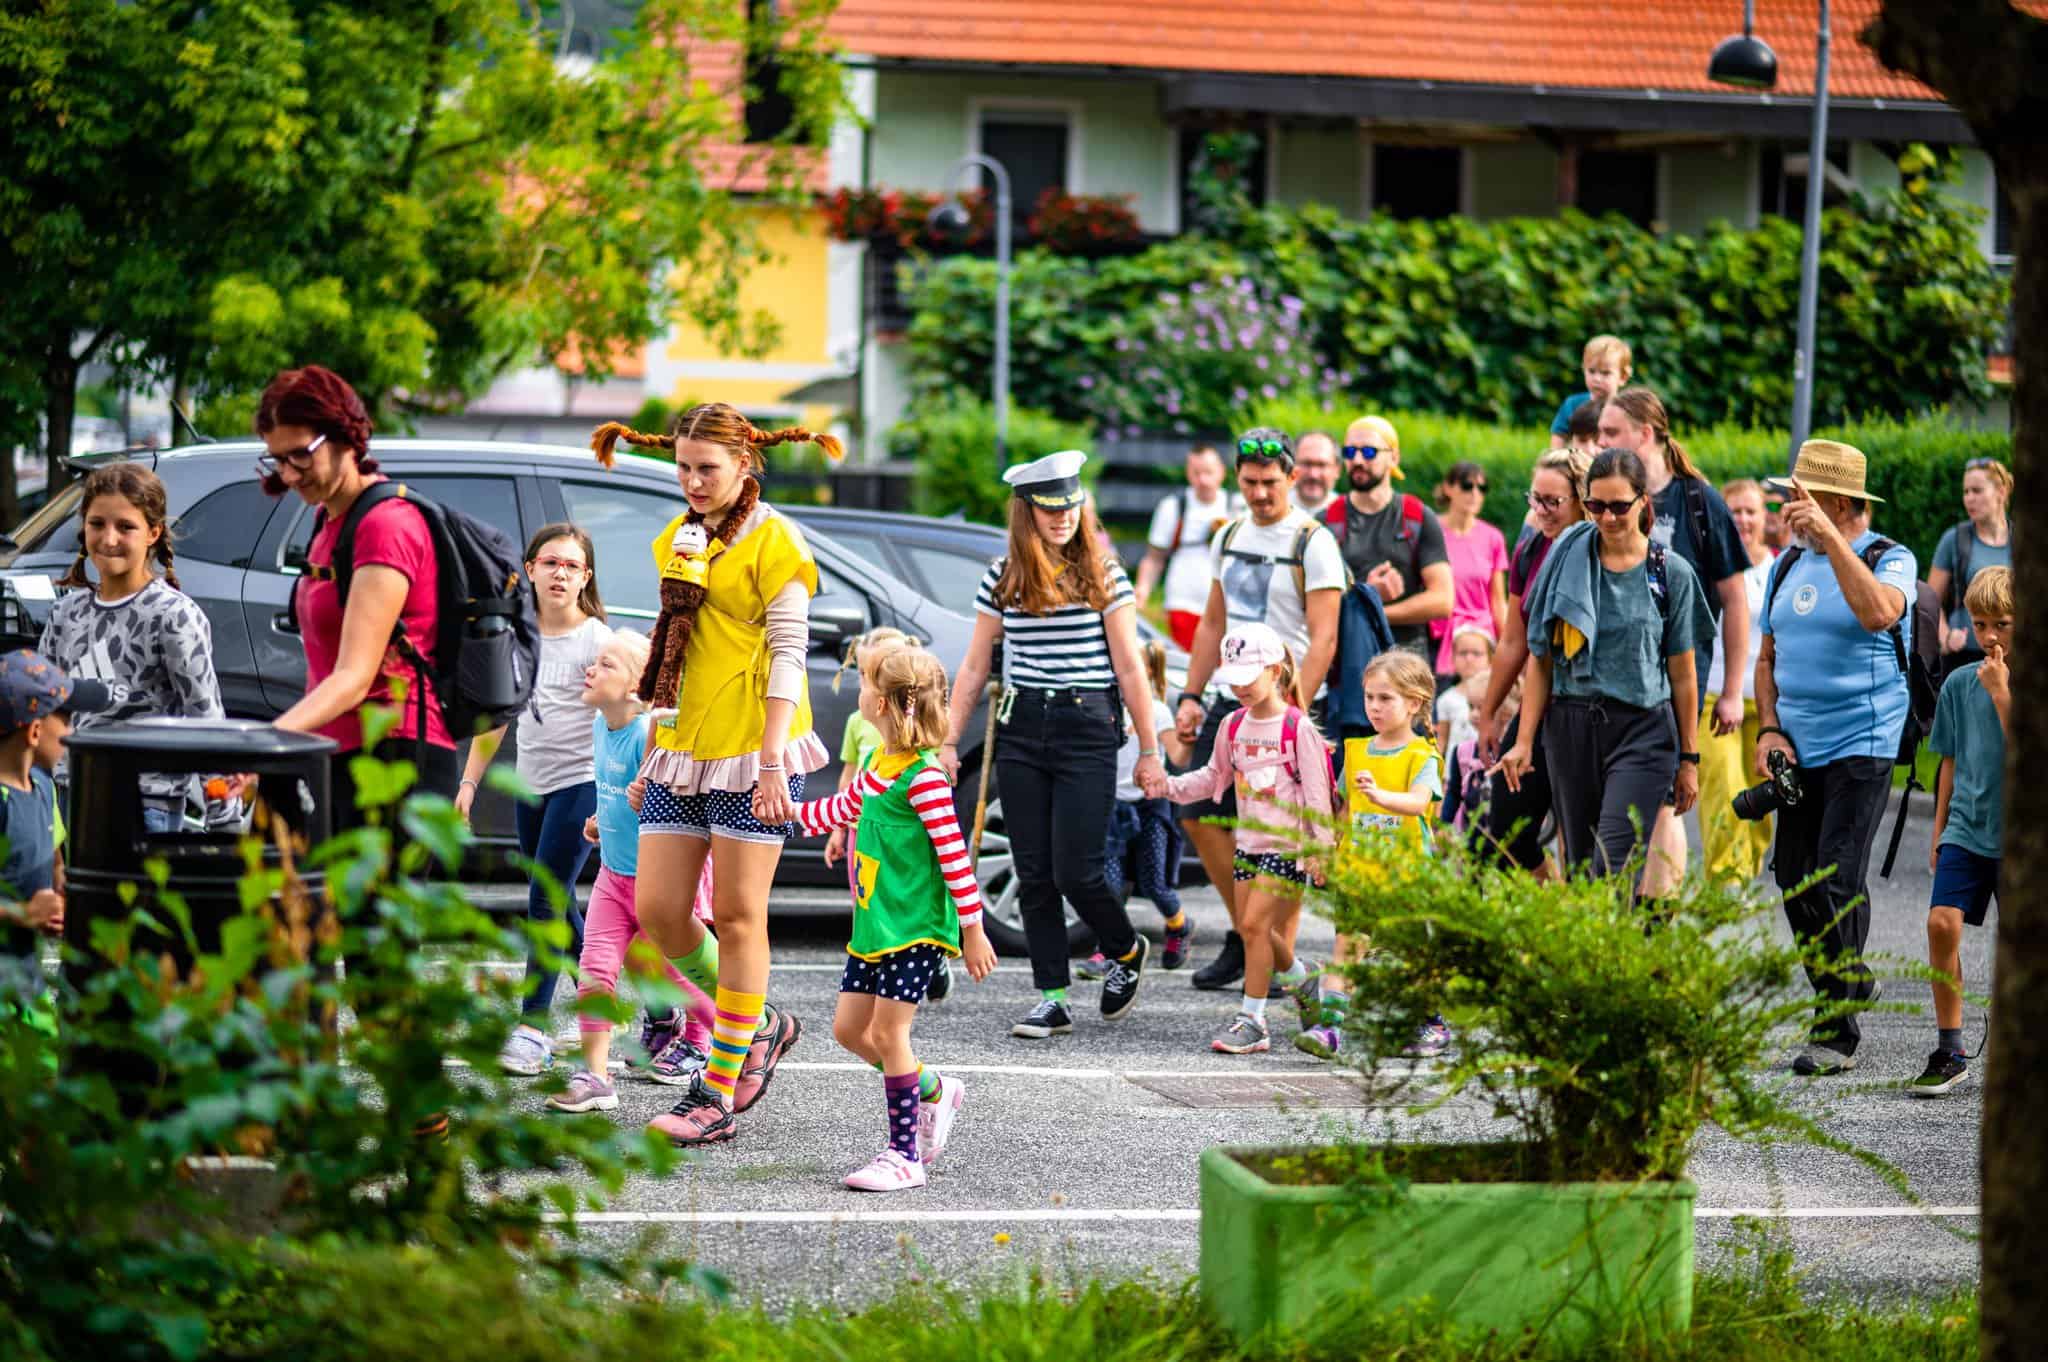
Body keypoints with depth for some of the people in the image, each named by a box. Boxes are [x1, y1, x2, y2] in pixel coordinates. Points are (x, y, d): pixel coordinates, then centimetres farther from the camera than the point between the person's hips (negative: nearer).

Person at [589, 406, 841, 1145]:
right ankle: (759, 1026, 23)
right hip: (683, 751, 7)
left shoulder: (771, 540, -6)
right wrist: (651, 756, 19)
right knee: (657, 911, 1)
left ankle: (720, 1096, 1)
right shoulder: (677, 541, 15)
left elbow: (789, 653, -10)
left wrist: (772, 760, -17)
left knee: (737, 917, -3)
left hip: (751, 750, -7)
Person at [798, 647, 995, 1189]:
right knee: (849, 1028, 11)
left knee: (888, 1031, -8)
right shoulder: (880, 762, 9)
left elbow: (955, 856, -17)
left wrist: (973, 931, -15)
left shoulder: (924, 778, -18)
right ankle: (932, 1091, 29)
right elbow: (845, 806, 29)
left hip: (914, 926, -9)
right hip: (875, 923, 9)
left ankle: (904, 1155, -1)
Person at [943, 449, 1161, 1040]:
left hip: (1087, 730, -3)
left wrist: (1149, 750, 1)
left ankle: (1127, 951, 22)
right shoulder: (1002, 579, 7)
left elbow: (1129, 669, 1)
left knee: (1075, 871, -7)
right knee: (1033, 874, 2)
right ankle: (1051, 998, 8)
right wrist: (948, 741, 7)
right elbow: (974, 668, 12)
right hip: (1021, 731, 3)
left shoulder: (1103, 576, 0)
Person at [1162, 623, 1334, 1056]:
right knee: (1250, 928, 8)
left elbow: (1316, 790, -10)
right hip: (1248, 839, 7)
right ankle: (1302, 979, 34)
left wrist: (1320, 847, -12)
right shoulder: (1234, 726, 8)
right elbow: (1214, 777, 17)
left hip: (1287, 843, -7)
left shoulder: (1297, 728, -11)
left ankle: (1252, 1018, -8)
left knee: (1255, 923, -13)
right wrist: (1170, 786, 2)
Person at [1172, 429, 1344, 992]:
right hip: (1230, 698, 7)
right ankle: (1244, 936, 19)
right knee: (1198, 816, 6)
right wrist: (1191, 696, 13)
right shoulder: (1230, 538, 12)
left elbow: (1323, 639, -15)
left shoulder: (1313, 543, -10)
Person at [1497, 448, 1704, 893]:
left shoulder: (1671, 573, 1)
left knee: (1613, 870, -15)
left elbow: (1682, 673, 5)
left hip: (1642, 728, -3)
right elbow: (1541, 660, 7)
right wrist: (1524, 741, 1)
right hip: (1571, 726, 3)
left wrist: (1688, 758, 7)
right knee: (1581, 865, 6)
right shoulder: (1567, 561, 5)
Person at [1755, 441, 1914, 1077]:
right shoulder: (1788, 565, 13)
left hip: (1861, 746, -7)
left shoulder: (1889, 559, -6)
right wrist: (1769, 729, 5)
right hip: (1799, 750, 7)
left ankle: (1837, 1035, -9)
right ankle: (1848, 980, 29)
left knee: (1838, 882, -13)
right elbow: (1768, 658, 19)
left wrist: (1830, 538, -30)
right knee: (1795, 881, 7)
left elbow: (1877, 613, -29)